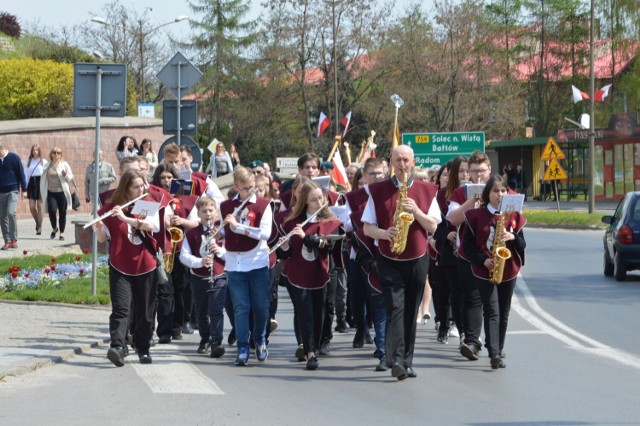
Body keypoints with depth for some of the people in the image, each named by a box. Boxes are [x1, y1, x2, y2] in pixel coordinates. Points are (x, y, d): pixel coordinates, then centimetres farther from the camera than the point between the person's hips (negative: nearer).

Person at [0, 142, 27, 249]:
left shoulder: (14, 158, -4)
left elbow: (21, 173, -2)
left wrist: (23, 188, -5)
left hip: (13, 191, -5)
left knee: (11, 213, -19)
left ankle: (14, 240, -10)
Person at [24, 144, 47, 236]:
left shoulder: (44, 162, 1)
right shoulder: (29, 161, 9)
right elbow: (26, 175, 8)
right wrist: (24, 188, 2)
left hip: (40, 183, -3)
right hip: (31, 183, 3)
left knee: (39, 206, -1)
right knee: (32, 207, -1)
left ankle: (39, 227, 6)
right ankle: (37, 222, 25)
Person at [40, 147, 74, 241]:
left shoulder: (64, 165, 3)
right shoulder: (48, 166, 9)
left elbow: (71, 178, 2)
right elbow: (44, 179, 16)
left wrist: (65, 175, -17)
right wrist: (43, 191, 7)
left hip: (62, 192, -1)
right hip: (51, 192, 1)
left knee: (62, 213, 2)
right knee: (52, 211, -13)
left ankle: (62, 233, 13)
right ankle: (54, 228, 13)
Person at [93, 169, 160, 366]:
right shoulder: (111, 209, 0)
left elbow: (154, 225, -16)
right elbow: (102, 238, 1)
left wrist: (125, 218, -25)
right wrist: (99, 227, -22)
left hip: (146, 267, 2)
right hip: (120, 268, -2)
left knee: (145, 311, 7)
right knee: (120, 308, -14)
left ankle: (143, 349, 18)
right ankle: (117, 347, -24)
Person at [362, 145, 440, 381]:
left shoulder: (426, 191, 6)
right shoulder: (377, 191, 2)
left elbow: (433, 226, 2)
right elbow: (367, 228, 1)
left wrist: (416, 211, -15)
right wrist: (384, 233, -19)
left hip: (418, 259, 2)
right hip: (389, 260, -2)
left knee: (410, 312, 7)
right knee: (395, 308, -15)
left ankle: (407, 362, 13)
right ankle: (396, 359, -23)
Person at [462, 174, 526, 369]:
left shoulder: (514, 216, 7)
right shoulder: (477, 215, -1)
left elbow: (522, 245, 7)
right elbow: (468, 245, -2)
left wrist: (513, 237, -15)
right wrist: (483, 260, -15)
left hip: (508, 271, 3)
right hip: (484, 271, -3)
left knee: (503, 314, 10)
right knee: (492, 312, -13)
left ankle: (498, 349, 25)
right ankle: (495, 355, -20)